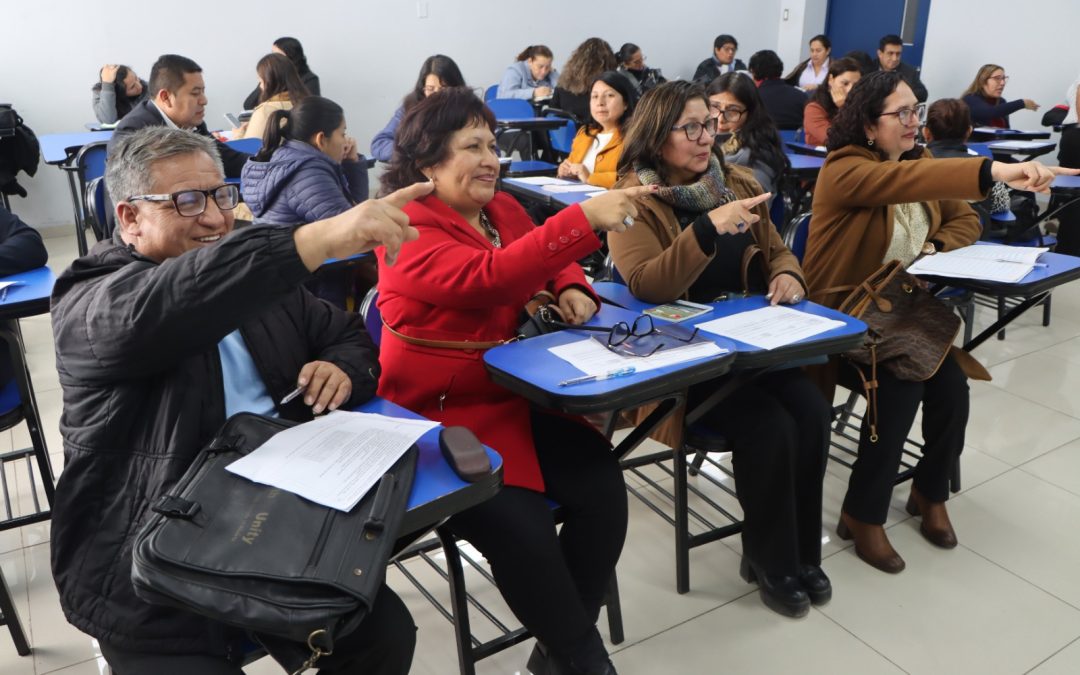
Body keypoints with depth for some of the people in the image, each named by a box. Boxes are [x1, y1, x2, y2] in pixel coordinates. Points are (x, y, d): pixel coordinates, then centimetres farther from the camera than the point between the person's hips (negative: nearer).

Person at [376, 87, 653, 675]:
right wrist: (584, 219, -36)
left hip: (514, 396, 7)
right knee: (520, 526, -25)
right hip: (439, 414, -6)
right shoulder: (409, 227, -13)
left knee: (602, 485, -13)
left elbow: (542, 261, 25)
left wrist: (570, 288, 0)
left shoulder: (502, 208, 9)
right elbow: (489, 276, -31)